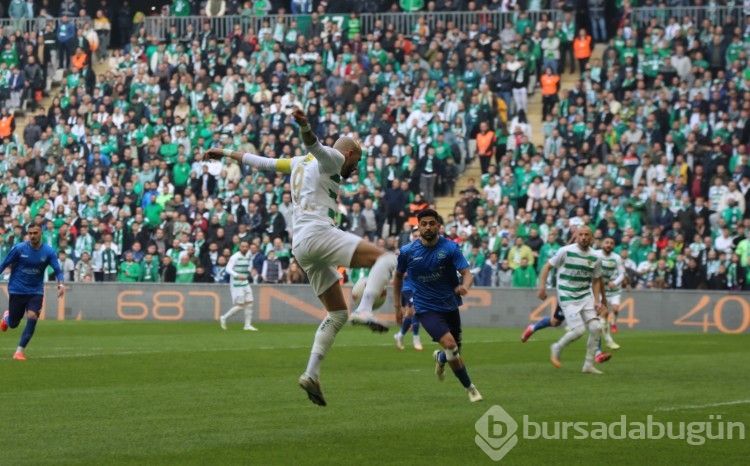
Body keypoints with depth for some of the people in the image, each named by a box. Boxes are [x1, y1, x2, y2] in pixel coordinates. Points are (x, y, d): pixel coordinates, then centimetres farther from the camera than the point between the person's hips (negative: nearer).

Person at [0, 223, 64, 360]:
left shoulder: (49, 251, -9)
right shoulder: (19, 248, -12)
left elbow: (57, 270, -12)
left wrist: (60, 284, -31)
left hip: (36, 292, 0)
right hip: (17, 291, 0)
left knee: (32, 317, -22)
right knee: (13, 324, 6)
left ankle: (20, 351, -9)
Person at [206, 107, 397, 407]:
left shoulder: (300, 163, 26)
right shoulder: (333, 160, 1)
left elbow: (262, 162, 33)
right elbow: (314, 146, -22)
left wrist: (227, 154, 45)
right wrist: (304, 127, -45)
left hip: (301, 246, 9)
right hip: (318, 234, -9)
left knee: (337, 314, 13)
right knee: (387, 259, -14)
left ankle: (311, 374, 6)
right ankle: (364, 311, -33)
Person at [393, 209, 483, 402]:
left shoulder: (450, 248, -10)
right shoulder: (407, 252, -7)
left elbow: (466, 272, -18)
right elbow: (398, 276, 11)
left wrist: (464, 286, -41)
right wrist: (398, 305, 10)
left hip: (450, 306, 2)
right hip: (425, 308, -2)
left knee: (453, 353, 11)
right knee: (449, 344, -23)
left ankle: (440, 358, 51)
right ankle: (469, 388, -8)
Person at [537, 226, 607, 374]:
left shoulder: (595, 258, 2)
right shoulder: (565, 251, -10)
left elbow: (596, 281, 12)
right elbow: (547, 266, -3)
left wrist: (597, 301, 3)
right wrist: (542, 287, -12)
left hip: (586, 296, 5)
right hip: (567, 297, -5)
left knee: (596, 328, -7)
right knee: (578, 330, -16)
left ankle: (588, 365, 6)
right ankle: (557, 348, 14)